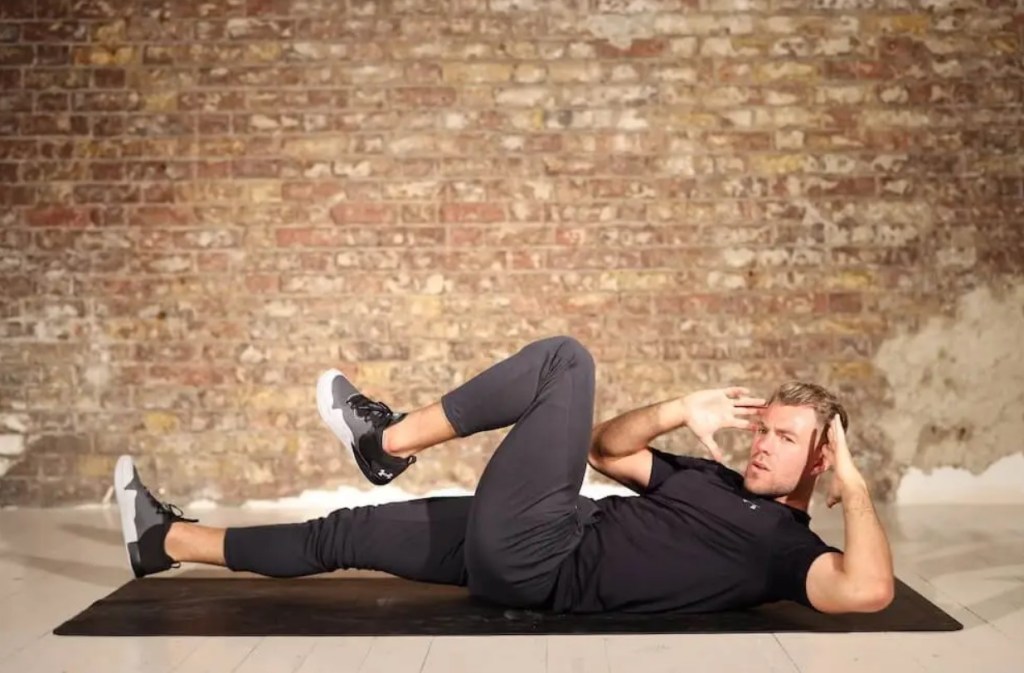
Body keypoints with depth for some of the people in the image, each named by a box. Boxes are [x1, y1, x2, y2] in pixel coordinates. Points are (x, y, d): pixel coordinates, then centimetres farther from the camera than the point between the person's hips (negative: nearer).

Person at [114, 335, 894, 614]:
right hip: (518, 549, 7)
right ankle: (167, 541, 23)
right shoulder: (708, 479, 22)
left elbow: (869, 591, -19)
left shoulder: (789, 549, 2)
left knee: (567, 360, -12)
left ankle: (391, 438, -1)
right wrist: (682, 412, 6)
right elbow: (605, 447, 21)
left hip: (541, 566, -7)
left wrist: (855, 486, -9)